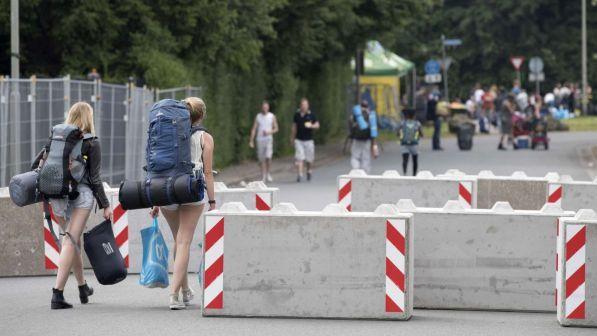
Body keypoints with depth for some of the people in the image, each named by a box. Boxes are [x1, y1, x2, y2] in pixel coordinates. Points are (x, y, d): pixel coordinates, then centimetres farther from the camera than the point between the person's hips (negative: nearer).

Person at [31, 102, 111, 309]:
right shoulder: (91, 143, -2)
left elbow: (38, 164, 5)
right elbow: (95, 178, -4)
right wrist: (105, 205, 1)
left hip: (57, 194, 5)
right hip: (81, 193, -4)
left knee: (73, 240, 20)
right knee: (71, 241, -8)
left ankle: (83, 288, 34)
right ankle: (57, 294, -19)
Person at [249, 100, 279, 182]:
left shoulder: (272, 116, 3)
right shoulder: (258, 116, 5)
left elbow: (276, 129, 6)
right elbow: (254, 129, 5)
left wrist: (269, 132, -13)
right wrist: (251, 141, -1)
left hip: (268, 139, -1)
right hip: (260, 139, 1)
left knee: (268, 157, -16)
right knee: (262, 159, 3)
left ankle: (267, 173, 6)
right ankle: (263, 177, 10)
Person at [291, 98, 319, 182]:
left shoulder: (311, 115, -1)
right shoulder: (297, 115, 6)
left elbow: (317, 125, 3)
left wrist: (311, 126, -18)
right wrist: (292, 138, 20)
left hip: (308, 140, -1)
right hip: (299, 140, 1)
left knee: (309, 159, 7)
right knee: (299, 158, -10)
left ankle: (309, 171, 32)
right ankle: (299, 175, -13)